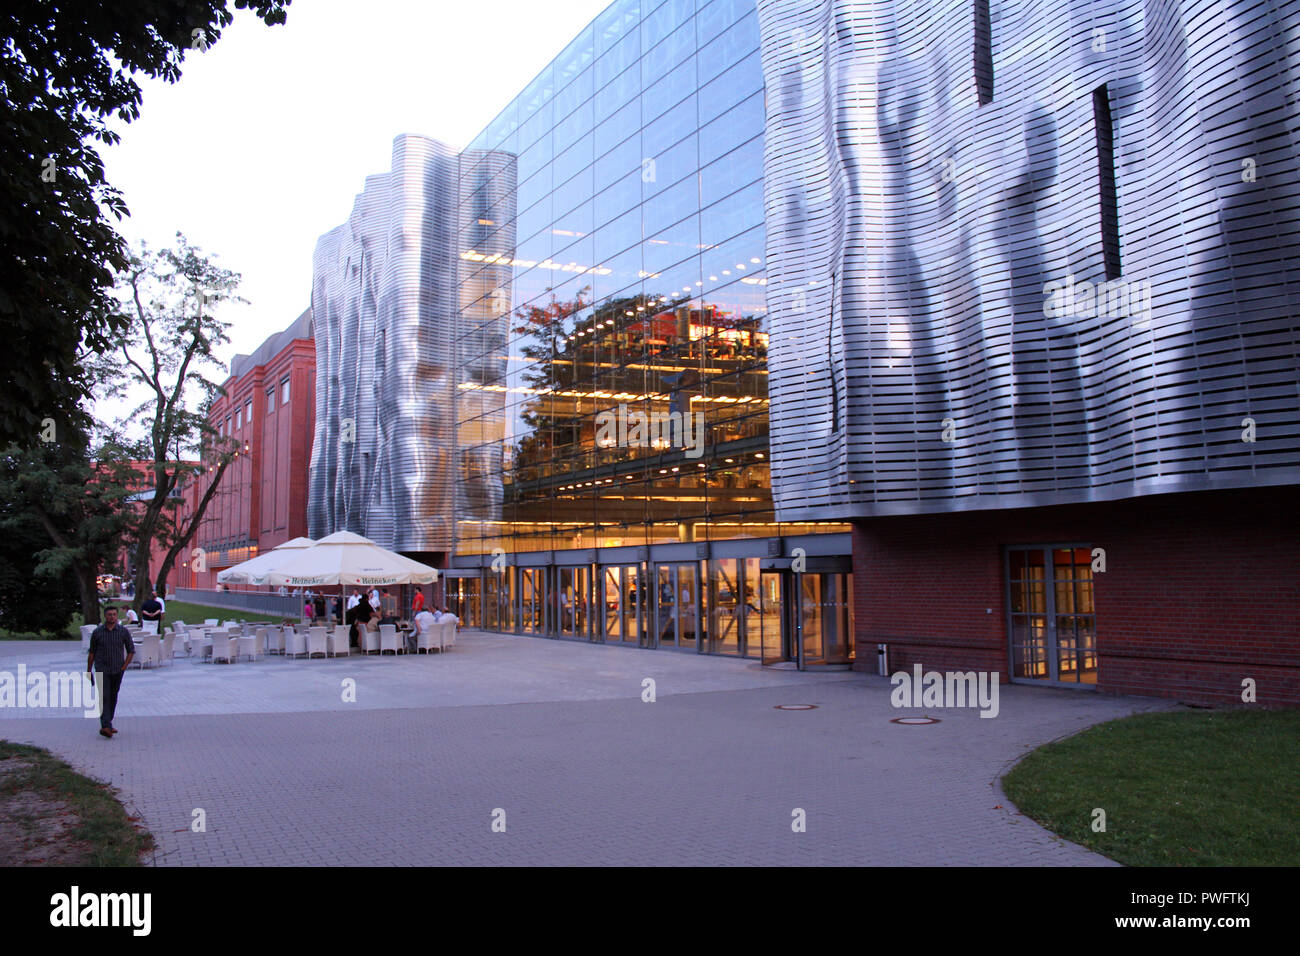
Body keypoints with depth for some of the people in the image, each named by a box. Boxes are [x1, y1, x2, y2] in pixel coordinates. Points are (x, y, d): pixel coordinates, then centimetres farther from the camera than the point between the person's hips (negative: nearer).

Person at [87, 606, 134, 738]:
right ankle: (106, 726, -23)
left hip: (117, 670, 2)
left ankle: (108, 722, 26)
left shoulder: (123, 632, 1)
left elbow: (131, 650, 8)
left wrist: (124, 667, 0)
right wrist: (88, 670, 9)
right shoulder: (97, 632, 0)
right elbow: (92, 653, 8)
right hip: (102, 669, -2)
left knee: (113, 697, 12)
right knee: (104, 697, -14)